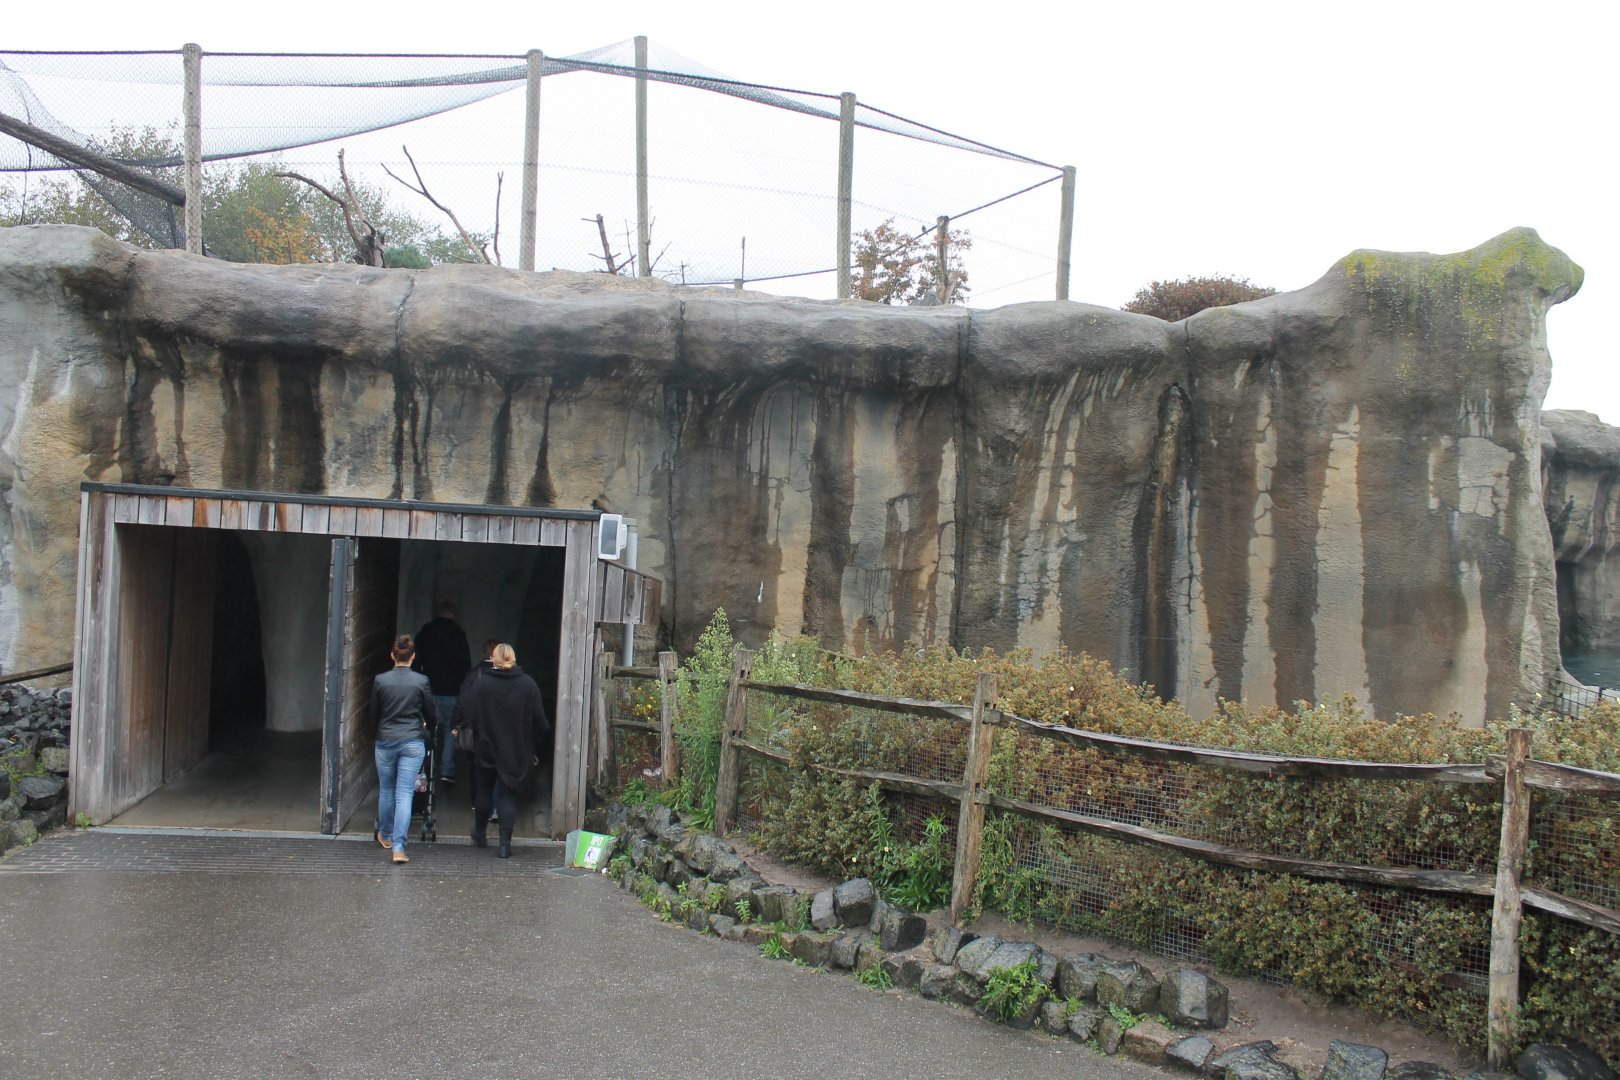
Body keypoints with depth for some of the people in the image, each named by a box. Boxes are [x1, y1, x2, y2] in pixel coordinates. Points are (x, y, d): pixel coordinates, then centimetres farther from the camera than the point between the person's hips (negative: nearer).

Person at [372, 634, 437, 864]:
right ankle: (398, 847, -7)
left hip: (385, 741, 2)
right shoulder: (421, 681, -8)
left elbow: (374, 713, 6)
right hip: (412, 742, -2)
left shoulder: (380, 680, -5)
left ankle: (385, 836, 37)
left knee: (386, 791, 19)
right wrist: (428, 727, 25)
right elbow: (431, 715, 2)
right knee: (404, 794, -1)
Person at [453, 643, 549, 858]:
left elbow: (467, 713, -9)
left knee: (484, 791, 19)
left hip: (486, 748, 0)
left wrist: (457, 726, 12)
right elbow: (540, 722, -3)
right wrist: (534, 749, 8)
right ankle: (505, 844, -2)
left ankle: (480, 834, 36)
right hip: (516, 752, 0)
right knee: (507, 795, 4)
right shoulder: (528, 685, -5)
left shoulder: (480, 683, -10)